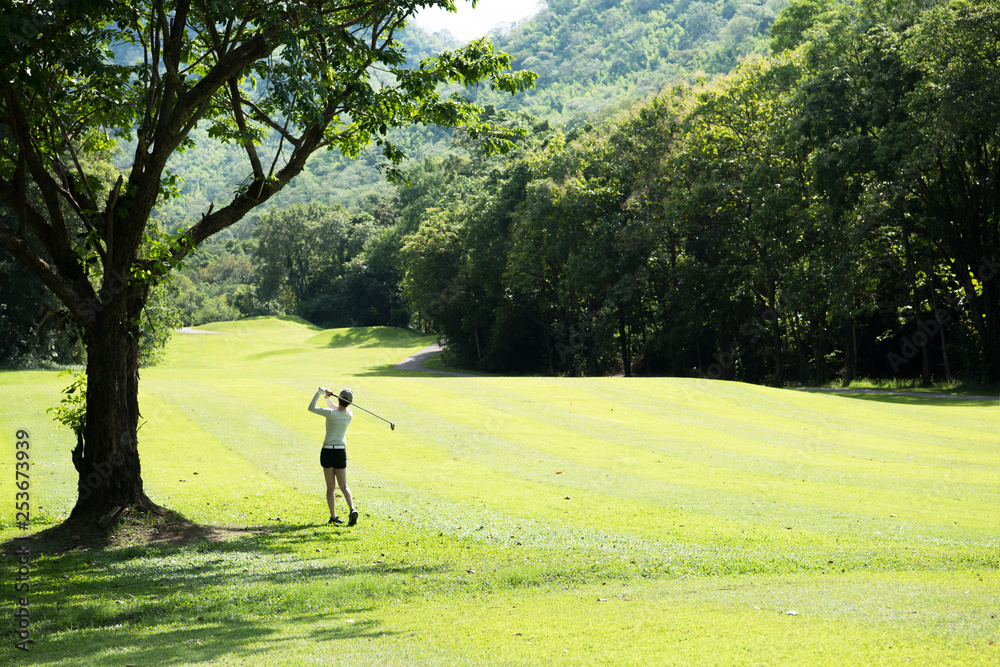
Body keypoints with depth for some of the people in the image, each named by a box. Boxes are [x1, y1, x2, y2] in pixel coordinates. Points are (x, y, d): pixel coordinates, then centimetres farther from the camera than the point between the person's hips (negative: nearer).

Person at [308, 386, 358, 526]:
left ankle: (333, 516, 5)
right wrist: (327, 397, 8)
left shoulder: (332, 414, -14)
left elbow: (311, 408, -7)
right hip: (341, 452, 3)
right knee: (343, 486, 4)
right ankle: (352, 509, -19)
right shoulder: (350, 414, 2)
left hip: (327, 451, -3)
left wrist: (320, 393, -1)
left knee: (331, 487, 6)